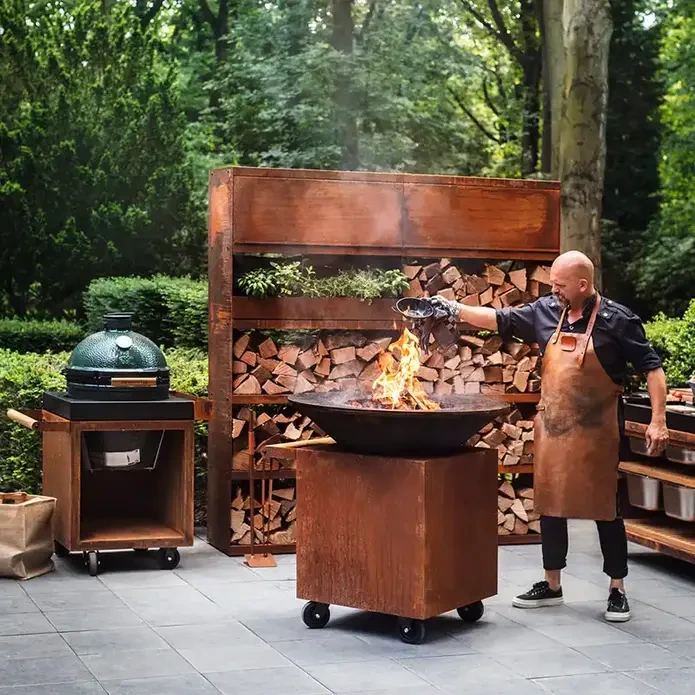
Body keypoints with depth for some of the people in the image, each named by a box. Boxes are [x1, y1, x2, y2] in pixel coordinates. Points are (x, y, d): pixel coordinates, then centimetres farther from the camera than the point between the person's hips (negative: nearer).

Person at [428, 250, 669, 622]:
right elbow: (501, 320, 12)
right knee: (550, 506, 10)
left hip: (596, 432, -5)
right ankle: (552, 585, 23)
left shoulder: (617, 320, -11)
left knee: (605, 508, 2)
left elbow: (651, 367, -9)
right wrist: (455, 309, 6)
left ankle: (617, 590, 14)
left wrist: (658, 420, -16)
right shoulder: (546, 312, 3)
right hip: (552, 428, 5)